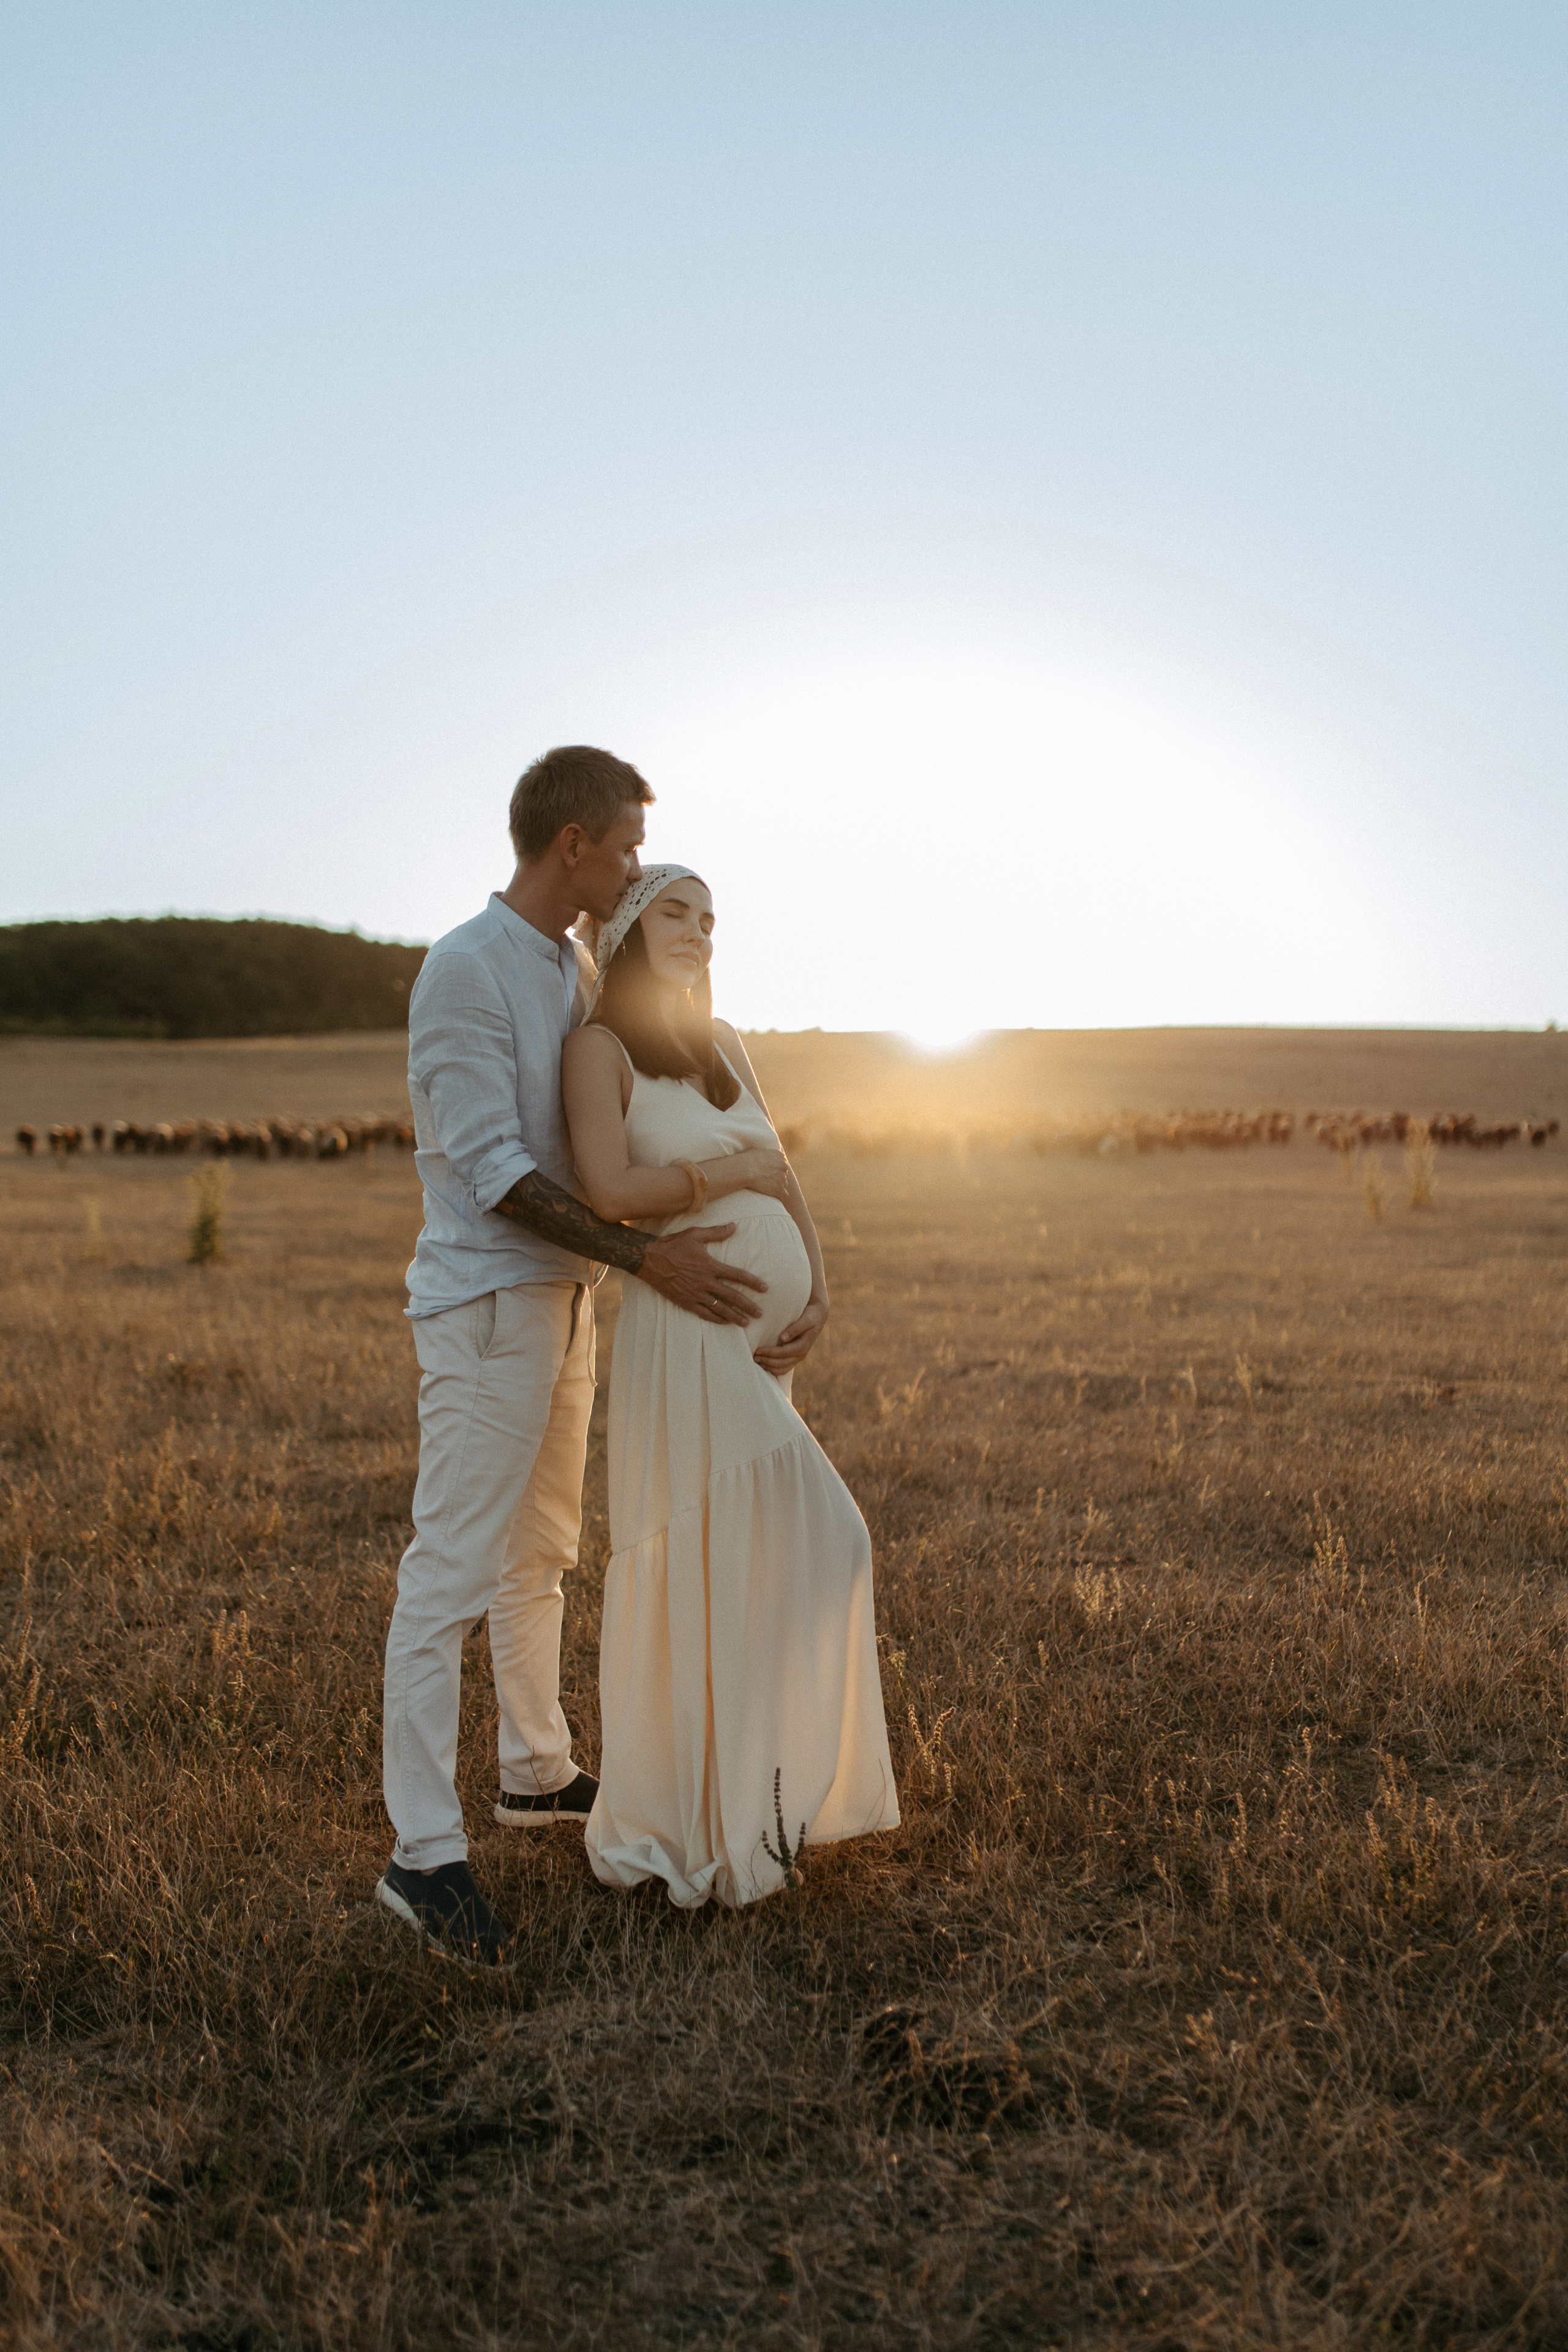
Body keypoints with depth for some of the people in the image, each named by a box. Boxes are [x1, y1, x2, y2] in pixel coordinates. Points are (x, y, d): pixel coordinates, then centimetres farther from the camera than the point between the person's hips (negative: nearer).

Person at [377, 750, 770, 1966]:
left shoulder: (580, 969, 11)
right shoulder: (463, 971, -17)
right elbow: (492, 1168, -22)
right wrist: (648, 1259, -25)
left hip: (563, 1297, 9)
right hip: (485, 1304, -9)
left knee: (541, 1553, 18)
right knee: (451, 1571, -7)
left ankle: (538, 1771, 33)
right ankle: (424, 1854, -2)